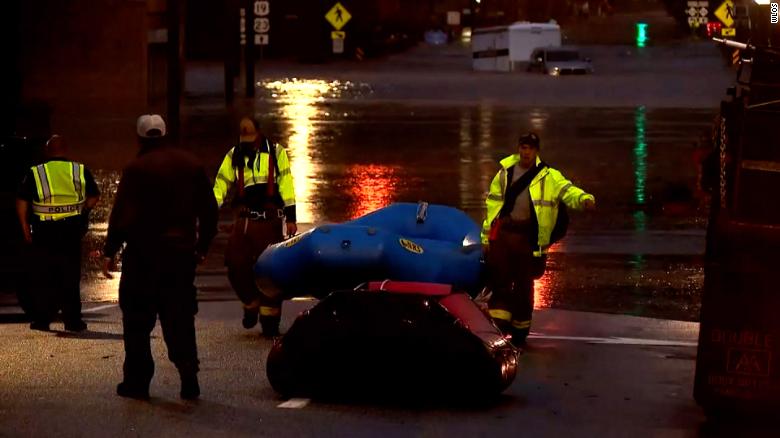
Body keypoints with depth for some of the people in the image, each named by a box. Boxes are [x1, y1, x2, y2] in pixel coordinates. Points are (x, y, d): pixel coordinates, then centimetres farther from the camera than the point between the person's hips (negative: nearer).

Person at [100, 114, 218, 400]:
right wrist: (202, 246, 21)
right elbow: (209, 211, 13)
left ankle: (137, 381, 5)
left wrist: (110, 252, -8)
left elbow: (122, 214, -13)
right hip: (182, 254, 4)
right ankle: (189, 376, -3)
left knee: (137, 319, 4)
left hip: (144, 253, -4)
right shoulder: (191, 165, 9)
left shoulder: (137, 169, -9)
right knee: (180, 316, 9)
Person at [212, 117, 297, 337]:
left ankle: (270, 318, 7)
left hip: (269, 220, -3)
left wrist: (290, 217, -8)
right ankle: (251, 303, 20)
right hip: (244, 218, 3)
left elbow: (286, 184, -1)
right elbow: (221, 184, 7)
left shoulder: (276, 152, 4)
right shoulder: (234, 155, 12)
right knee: (235, 265, -4)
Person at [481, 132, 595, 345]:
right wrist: (486, 235, 10)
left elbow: (567, 190, -14)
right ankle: (499, 319, 2)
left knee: (524, 283, 5)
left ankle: (520, 328, 17)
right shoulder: (505, 174, 10)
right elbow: (492, 205, 13)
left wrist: (583, 199, -36)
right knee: (499, 278, -4)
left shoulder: (548, 176, 3)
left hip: (528, 236, -1)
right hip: (503, 232, 1)